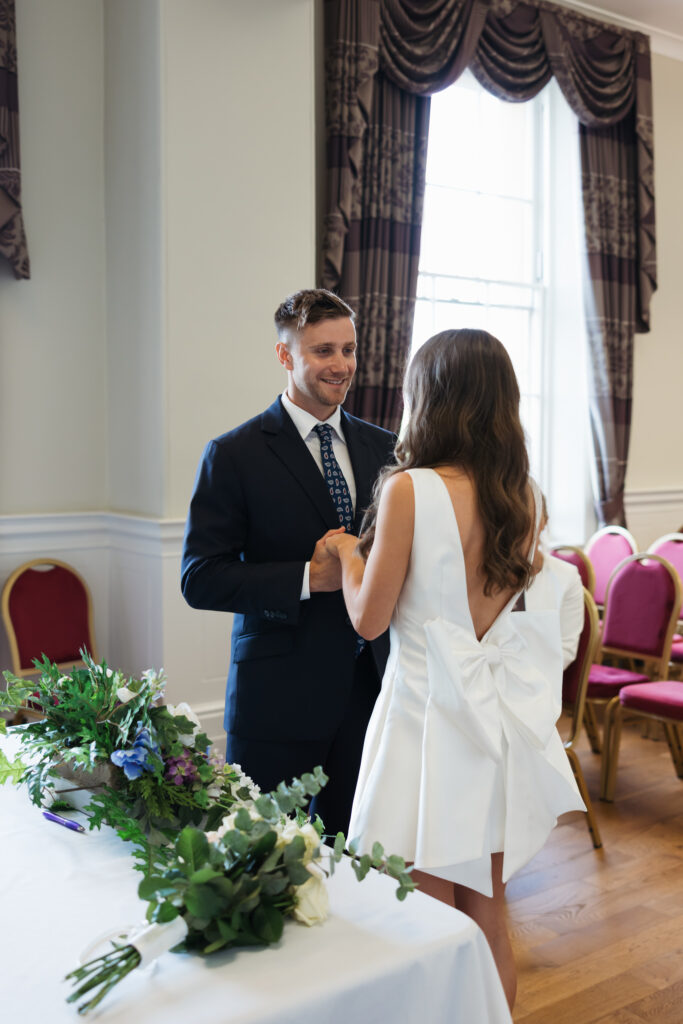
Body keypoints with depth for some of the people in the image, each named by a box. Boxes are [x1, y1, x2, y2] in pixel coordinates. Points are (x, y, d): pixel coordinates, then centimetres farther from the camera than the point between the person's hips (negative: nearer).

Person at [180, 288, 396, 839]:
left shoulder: (383, 448, 9)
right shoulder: (234, 455, -6)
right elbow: (201, 579, -10)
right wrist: (310, 577, -18)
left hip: (368, 690, 4)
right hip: (278, 696, -4)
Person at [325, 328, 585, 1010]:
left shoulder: (409, 490, -16)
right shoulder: (522, 494, 2)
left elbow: (369, 618, -12)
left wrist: (348, 551, 6)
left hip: (431, 715, -6)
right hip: (500, 717, 6)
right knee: (488, 922, 20)